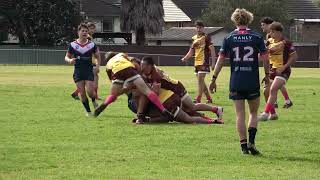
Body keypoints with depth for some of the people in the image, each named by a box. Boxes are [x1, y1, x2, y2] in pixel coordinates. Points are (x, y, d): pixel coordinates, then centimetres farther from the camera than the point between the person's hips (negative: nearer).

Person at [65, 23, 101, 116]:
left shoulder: (92, 45, 2)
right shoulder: (73, 45, 2)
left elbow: (97, 56, 14)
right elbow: (67, 57, 9)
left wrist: (98, 65, -3)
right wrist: (69, 60, -14)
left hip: (89, 71, -1)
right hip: (78, 72, 1)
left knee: (90, 92, -11)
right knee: (82, 93, -3)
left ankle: (94, 101, 24)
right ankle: (88, 111, 13)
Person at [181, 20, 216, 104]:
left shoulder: (206, 37, -6)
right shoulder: (194, 38, 14)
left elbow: (212, 50, -9)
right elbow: (191, 51, 20)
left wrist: (213, 63, -15)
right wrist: (185, 58, 2)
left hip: (204, 62, -8)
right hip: (197, 62, 8)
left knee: (200, 80, -14)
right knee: (201, 81, 11)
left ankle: (198, 99, -14)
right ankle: (208, 98, 22)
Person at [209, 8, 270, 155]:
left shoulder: (229, 38, 1)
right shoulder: (257, 38, -1)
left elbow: (220, 60, 0)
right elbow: (265, 59, -2)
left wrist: (214, 79, 5)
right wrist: (267, 75, 11)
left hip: (236, 83, 0)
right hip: (253, 82, 0)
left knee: (240, 114, 5)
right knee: (253, 113, 13)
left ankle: (244, 145, 2)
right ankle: (251, 142, -3)